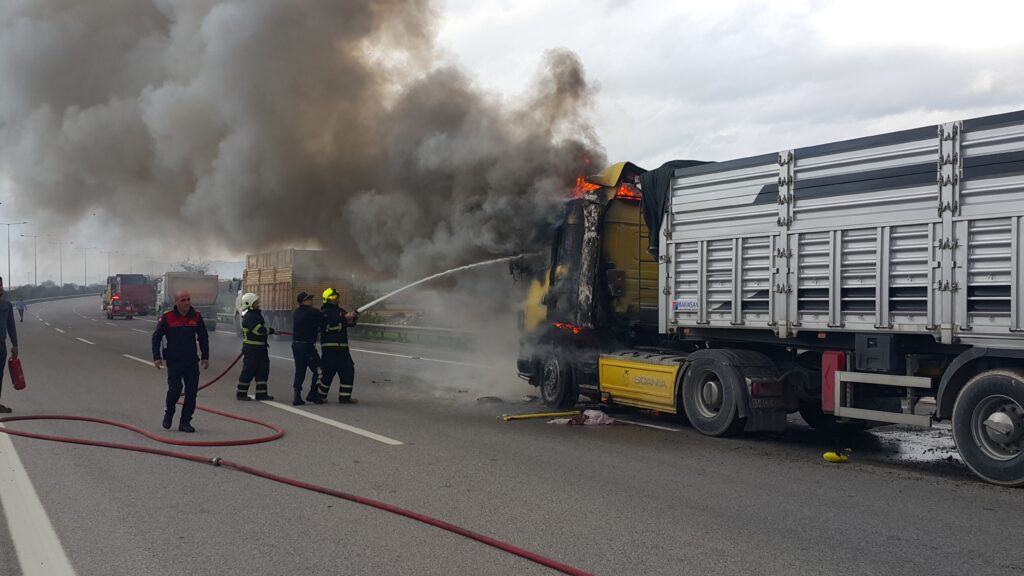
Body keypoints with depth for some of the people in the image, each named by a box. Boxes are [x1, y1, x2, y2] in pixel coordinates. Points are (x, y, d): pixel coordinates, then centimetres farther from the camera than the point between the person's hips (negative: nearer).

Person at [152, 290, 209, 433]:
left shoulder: (196, 317, 3)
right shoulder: (167, 318, -6)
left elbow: (204, 338, 14)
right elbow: (156, 337, 1)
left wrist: (205, 357, 11)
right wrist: (157, 357, -5)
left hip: (192, 361, 3)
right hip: (173, 361, -3)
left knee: (192, 392, 0)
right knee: (174, 390, -8)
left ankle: (185, 422, 10)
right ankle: (168, 414, 21)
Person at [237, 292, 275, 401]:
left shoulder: (257, 314, 13)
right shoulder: (248, 317, -18)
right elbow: (259, 330, -26)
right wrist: (271, 330, -13)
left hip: (260, 346, 10)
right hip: (251, 348, -9)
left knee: (263, 369, 9)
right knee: (249, 370, -2)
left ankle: (261, 393, 14)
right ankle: (241, 393, 9)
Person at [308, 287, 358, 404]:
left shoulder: (340, 311, 18)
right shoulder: (324, 312, -8)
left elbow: (350, 322, 21)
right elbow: (329, 325, -24)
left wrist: (354, 317, -2)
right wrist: (344, 318, -25)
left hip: (342, 347, 8)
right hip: (330, 347, -8)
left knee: (349, 370, 5)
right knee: (327, 371, -8)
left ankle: (345, 396, 11)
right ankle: (318, 395, 4)